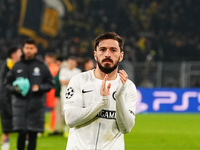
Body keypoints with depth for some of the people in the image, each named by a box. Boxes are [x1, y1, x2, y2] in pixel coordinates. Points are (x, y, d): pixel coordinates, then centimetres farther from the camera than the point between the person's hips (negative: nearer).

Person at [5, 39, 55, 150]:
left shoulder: (42, 66, 5)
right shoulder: (17, 66, 8)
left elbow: (51, 83, 7)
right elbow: (8, 83, 14)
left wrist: (39, 87, -10)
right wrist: (15, 88, -7)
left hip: (36, 103, 0)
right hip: (20, 102, 0)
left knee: (33, 134, 2)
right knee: (21, 133, -7)